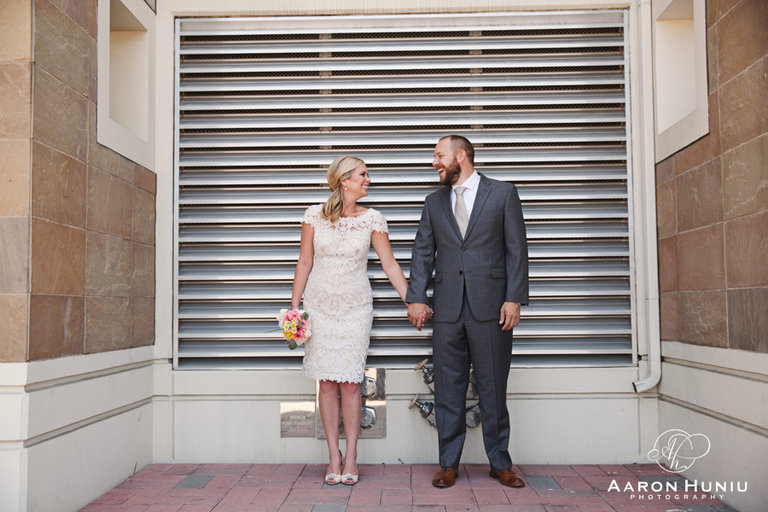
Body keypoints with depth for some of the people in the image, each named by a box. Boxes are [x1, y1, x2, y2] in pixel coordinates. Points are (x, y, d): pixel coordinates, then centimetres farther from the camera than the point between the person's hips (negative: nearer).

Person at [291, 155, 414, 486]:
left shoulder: (372, 220, 0)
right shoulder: (314, 215, -1)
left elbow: (390, 266, 3)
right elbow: (305, 263, 4)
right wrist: (294, 307, 3)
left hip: (355, 308, 0)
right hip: (320, 306, 0)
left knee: (350, 382, -2)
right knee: (327, 381, 2)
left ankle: (351, 457, 10)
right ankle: (334, 457, 13)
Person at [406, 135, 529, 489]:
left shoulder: (503, 193, 4)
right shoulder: (434, 202, 14)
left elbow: (516, 249, 0)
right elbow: (423, 252, 11)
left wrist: (514, 299, -8)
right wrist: (416, 298, 0)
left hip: (491, 307, -3)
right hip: (447, 309, 3)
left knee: (493, 387, 5)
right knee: (448, 388, 6)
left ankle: (500, 463, 19)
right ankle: (449, 464, 17)